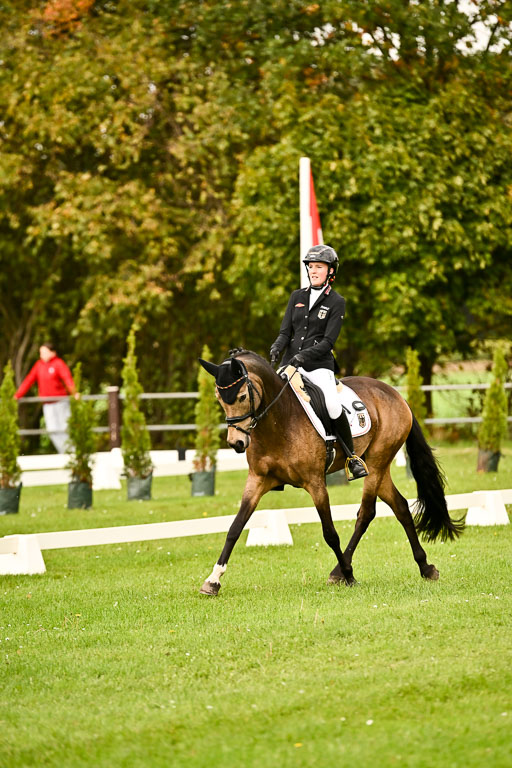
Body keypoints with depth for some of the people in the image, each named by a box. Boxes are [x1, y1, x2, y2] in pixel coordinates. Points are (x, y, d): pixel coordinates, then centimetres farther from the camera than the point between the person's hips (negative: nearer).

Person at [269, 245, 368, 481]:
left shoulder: (336, 302, 1)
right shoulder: (297, 297, 15)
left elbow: (328, 341, -7)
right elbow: (285, 331, 12)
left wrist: (305, 355, -21)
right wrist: (277, 347, -10)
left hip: (319, 365, -5)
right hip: (291, 363, 5)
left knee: (333, 407, -26)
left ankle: (352, 457, -9)